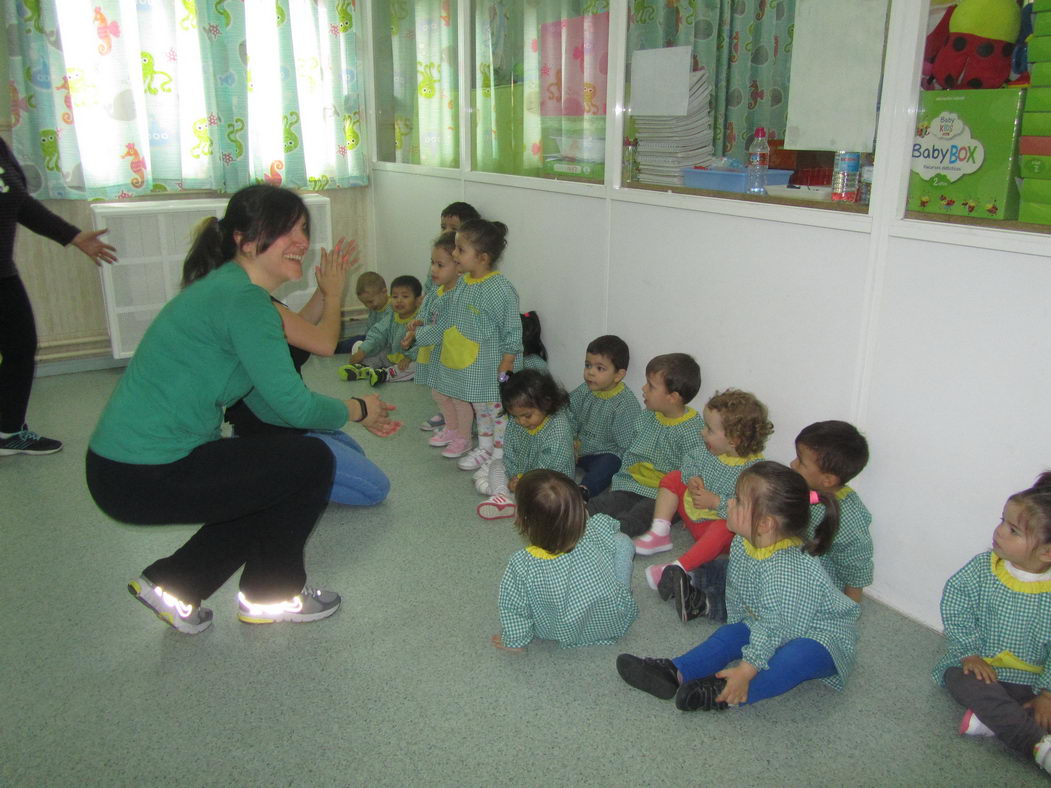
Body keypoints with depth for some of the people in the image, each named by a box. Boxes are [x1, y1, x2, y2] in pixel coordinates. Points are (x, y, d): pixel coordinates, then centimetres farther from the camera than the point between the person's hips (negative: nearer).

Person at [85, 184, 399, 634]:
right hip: (143, 478, -10)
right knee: (310, 462, -3)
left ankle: (173, 583, 24)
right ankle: (271, 596, 15)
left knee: (275, 487, 23)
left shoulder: (227, 288, 12)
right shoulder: (244, 300, -19)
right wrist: (357, 410, 1)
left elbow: (268, 403, 15)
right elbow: (294, 406, -18)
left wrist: (356, 414, 13)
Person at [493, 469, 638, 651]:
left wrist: (515, 640, 2)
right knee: (622, 541, 7)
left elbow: (515, 609, -16)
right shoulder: (597, 533, -25)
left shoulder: (522, 565, -30)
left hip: (564, 635, 0)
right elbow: (611, 524, -1)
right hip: (614, 623, 0)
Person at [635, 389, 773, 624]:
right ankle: (660, 534, -3)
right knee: (673, 478, 4)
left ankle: (679, 569, -45)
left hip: (722, 522, -8)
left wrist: (716, 502, -31)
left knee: (724, 529, -40)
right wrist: (692, 479, -12)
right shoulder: (708, 450, -7)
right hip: (693, 513, 8)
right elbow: (690, 462, 9)